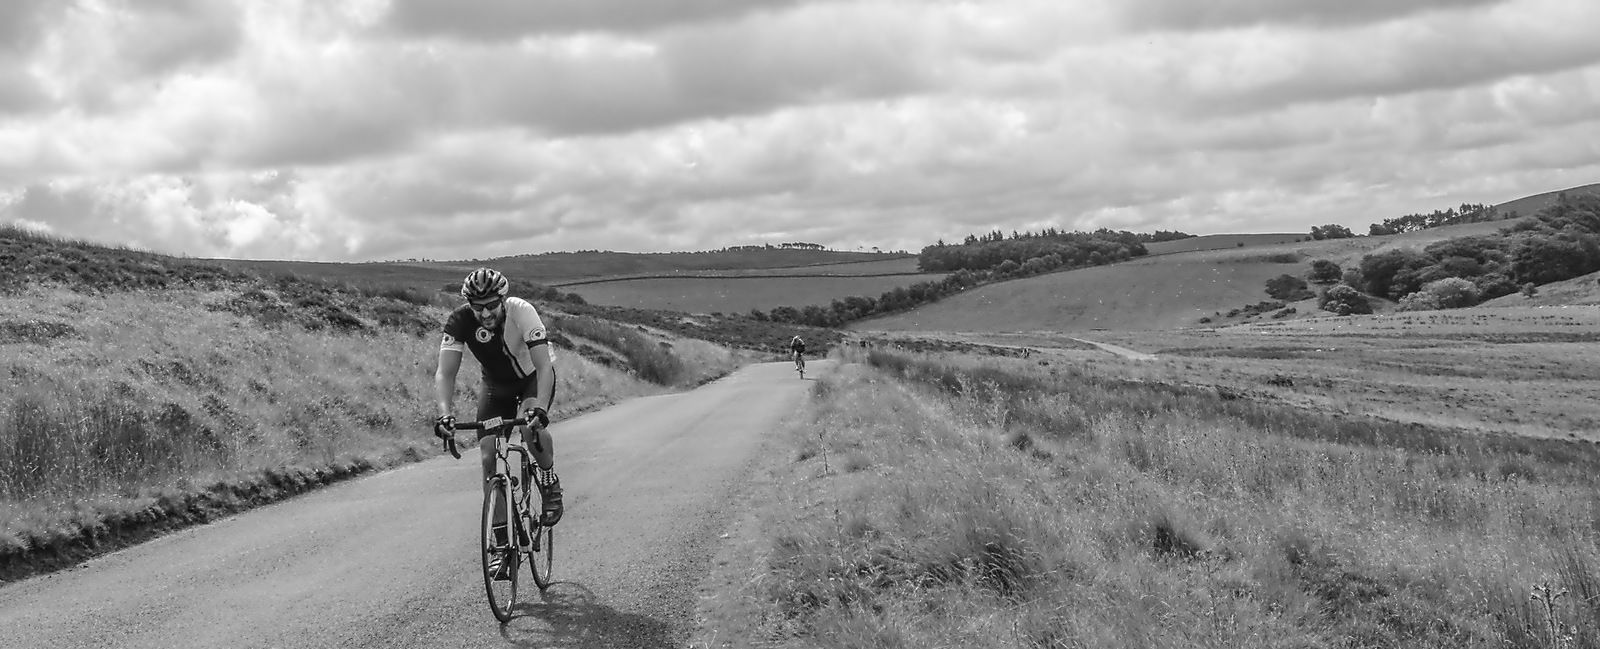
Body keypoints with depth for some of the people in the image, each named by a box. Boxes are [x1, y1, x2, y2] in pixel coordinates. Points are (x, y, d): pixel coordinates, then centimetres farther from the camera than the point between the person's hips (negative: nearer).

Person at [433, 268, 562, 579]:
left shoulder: (521, 312, -34)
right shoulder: (459, 321, -26)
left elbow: (544, 366, -40)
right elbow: (445, 373, -32)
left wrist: (540, 408, -56)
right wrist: (446, 413, -50)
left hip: (534, 378, -3)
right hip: (496, 386, 3)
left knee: (529, 425, -35)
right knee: (489, 457, -11)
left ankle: (551, 482, -5)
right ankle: (502, 542, -2)